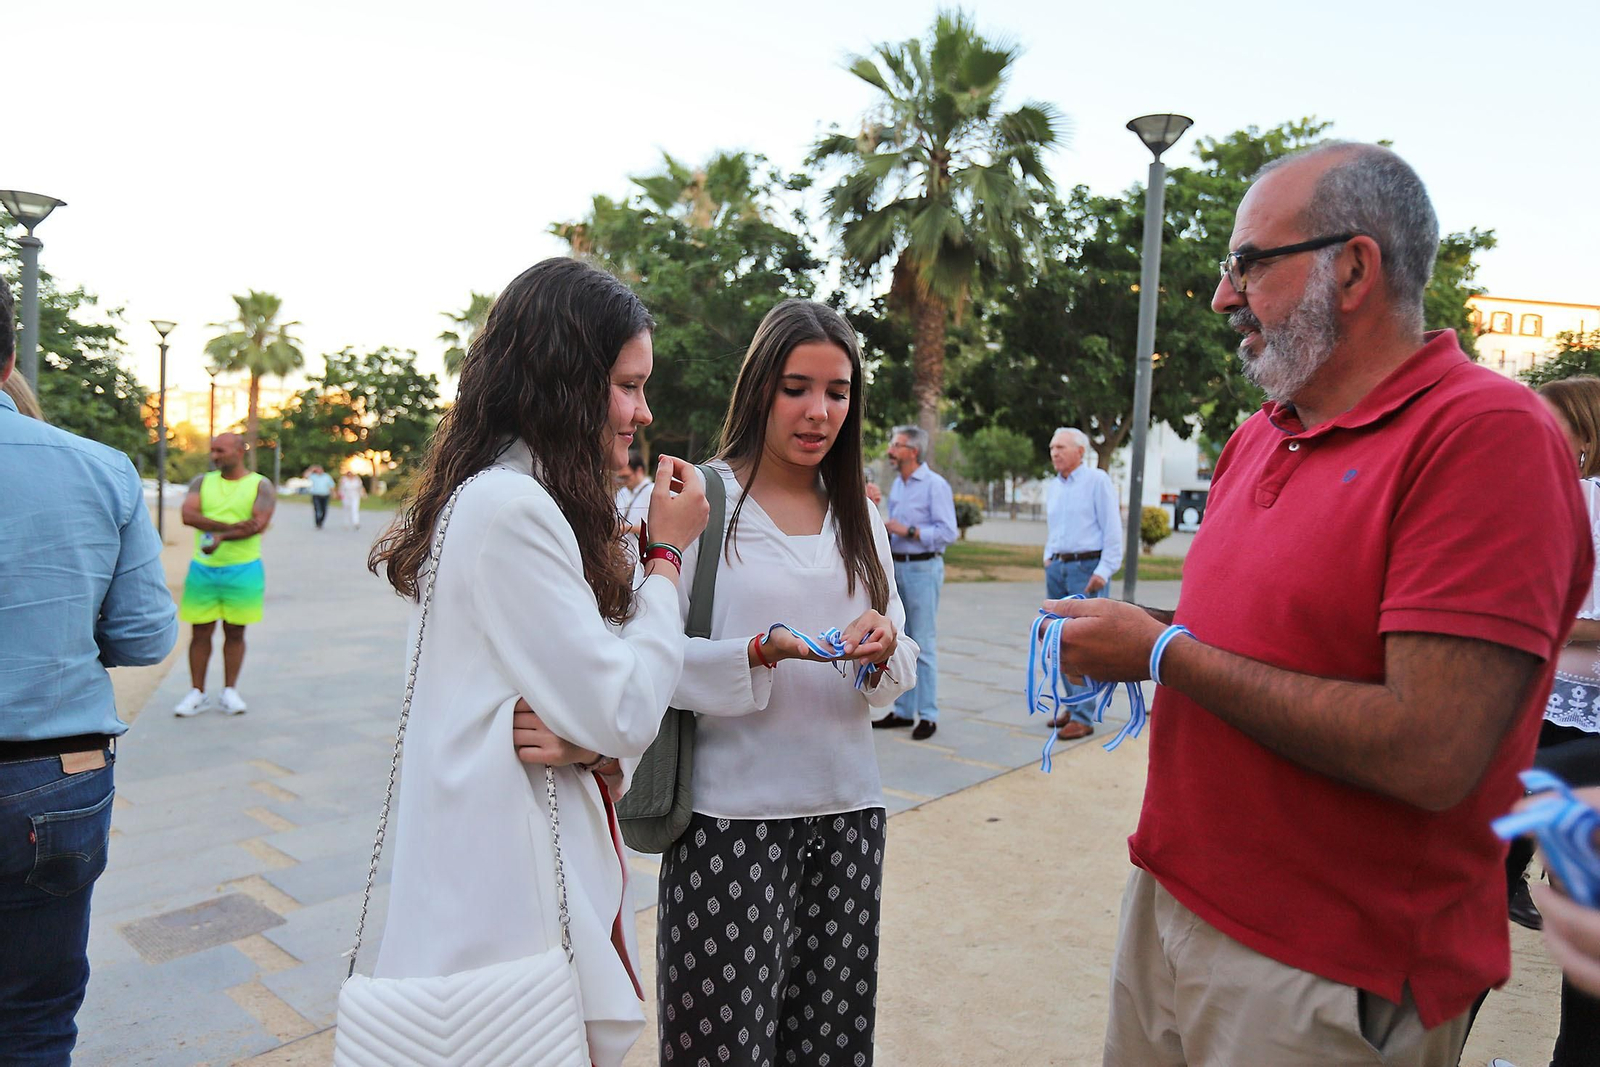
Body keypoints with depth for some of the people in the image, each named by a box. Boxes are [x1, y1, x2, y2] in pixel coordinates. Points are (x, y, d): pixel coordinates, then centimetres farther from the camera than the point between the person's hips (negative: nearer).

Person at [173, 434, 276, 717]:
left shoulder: (260, 485, 2)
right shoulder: (202, 482, 9)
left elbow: (258, 523, -13)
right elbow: (188, 515, -8)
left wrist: (221, 537, -25)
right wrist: (231, 526, -19)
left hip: (242, 569, -2)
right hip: (203, 569, 2)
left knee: (235, 632, 6)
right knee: (201, 632, 4)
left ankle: (229, 691, 15)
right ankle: (196, 693, 13)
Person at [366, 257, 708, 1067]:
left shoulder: (530, 504, 11)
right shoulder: (509, 508, -20)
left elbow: (603, 696, 10)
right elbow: (625, 717, -19)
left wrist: (590, 741, -13)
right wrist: (666, 554, -10)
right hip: (511, 904, -9)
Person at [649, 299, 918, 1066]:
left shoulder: (860, 518, 12)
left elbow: (899, 673, 11)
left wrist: (881, 651, -11)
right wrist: (760, 653, -23)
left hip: (846, 810, 5)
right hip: (733, 817, -4)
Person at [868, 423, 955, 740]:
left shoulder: (934, 484, -9)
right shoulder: (896, 485, 14)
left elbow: (948, 531, -16)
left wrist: (908, 531, -16)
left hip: (922, 568, -8)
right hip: (897, 567, 8)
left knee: (923, 645, -3)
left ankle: (928, 716, 5)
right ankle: (903, 711, 20)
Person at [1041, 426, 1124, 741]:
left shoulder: (1097, 480, -5)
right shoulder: (1052, 486, 15)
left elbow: (1113, 529, -10)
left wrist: (1103, 571, -16)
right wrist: (1048, 558, 15)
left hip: (1088, 567, -7)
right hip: (1057, 568, 7)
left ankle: (1084, 717, -4)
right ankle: (1075, 706, 21)